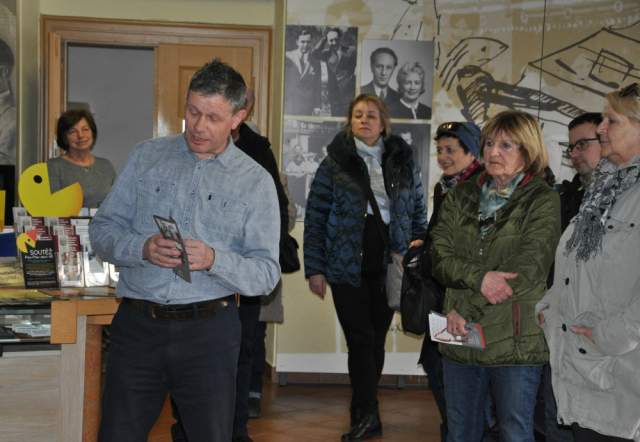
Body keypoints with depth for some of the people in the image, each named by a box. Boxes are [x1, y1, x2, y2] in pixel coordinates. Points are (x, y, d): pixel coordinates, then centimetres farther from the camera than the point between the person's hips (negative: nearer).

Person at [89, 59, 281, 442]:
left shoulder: (256, 182, 2)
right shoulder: (147, 157, 8)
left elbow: (266, 274, -2)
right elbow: (103, 229, 6)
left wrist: (214, 260, -21)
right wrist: (142, 248, -15)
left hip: (209, 329, -1)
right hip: (137, 324, 1)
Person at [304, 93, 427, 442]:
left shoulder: (403, 162, 8)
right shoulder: (335, 163, 1)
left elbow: (418, 210, 16)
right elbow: (315, 218, 0)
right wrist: (314, 269, -4)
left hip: (388, 266, 3)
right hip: (348, 266, -2)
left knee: (376, 339, 8)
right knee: (361, 339, -7)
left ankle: (363, 413, 21)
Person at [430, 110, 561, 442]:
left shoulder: (543, 201, -4)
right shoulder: (460, 197, 10)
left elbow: (527, 268, -14)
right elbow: (440, 255, -1)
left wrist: (466, 308, -14)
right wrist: (479, 277, -21)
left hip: (515, 343, -4)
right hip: (460, 339, 4)